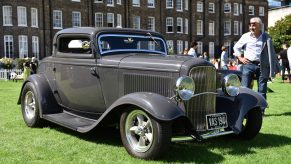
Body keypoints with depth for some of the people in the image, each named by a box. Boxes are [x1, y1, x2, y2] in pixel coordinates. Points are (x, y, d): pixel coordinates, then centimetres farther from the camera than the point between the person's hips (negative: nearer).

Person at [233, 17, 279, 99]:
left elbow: (271, 54, 3)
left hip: (262, 66, 0)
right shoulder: (245, 36, 6)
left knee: (262, 91, 5)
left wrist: (273, 69, -3)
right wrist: (240, 58, 5)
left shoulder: (266, 37, 4)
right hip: (248, 65, 0)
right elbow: (236, 47, 19)